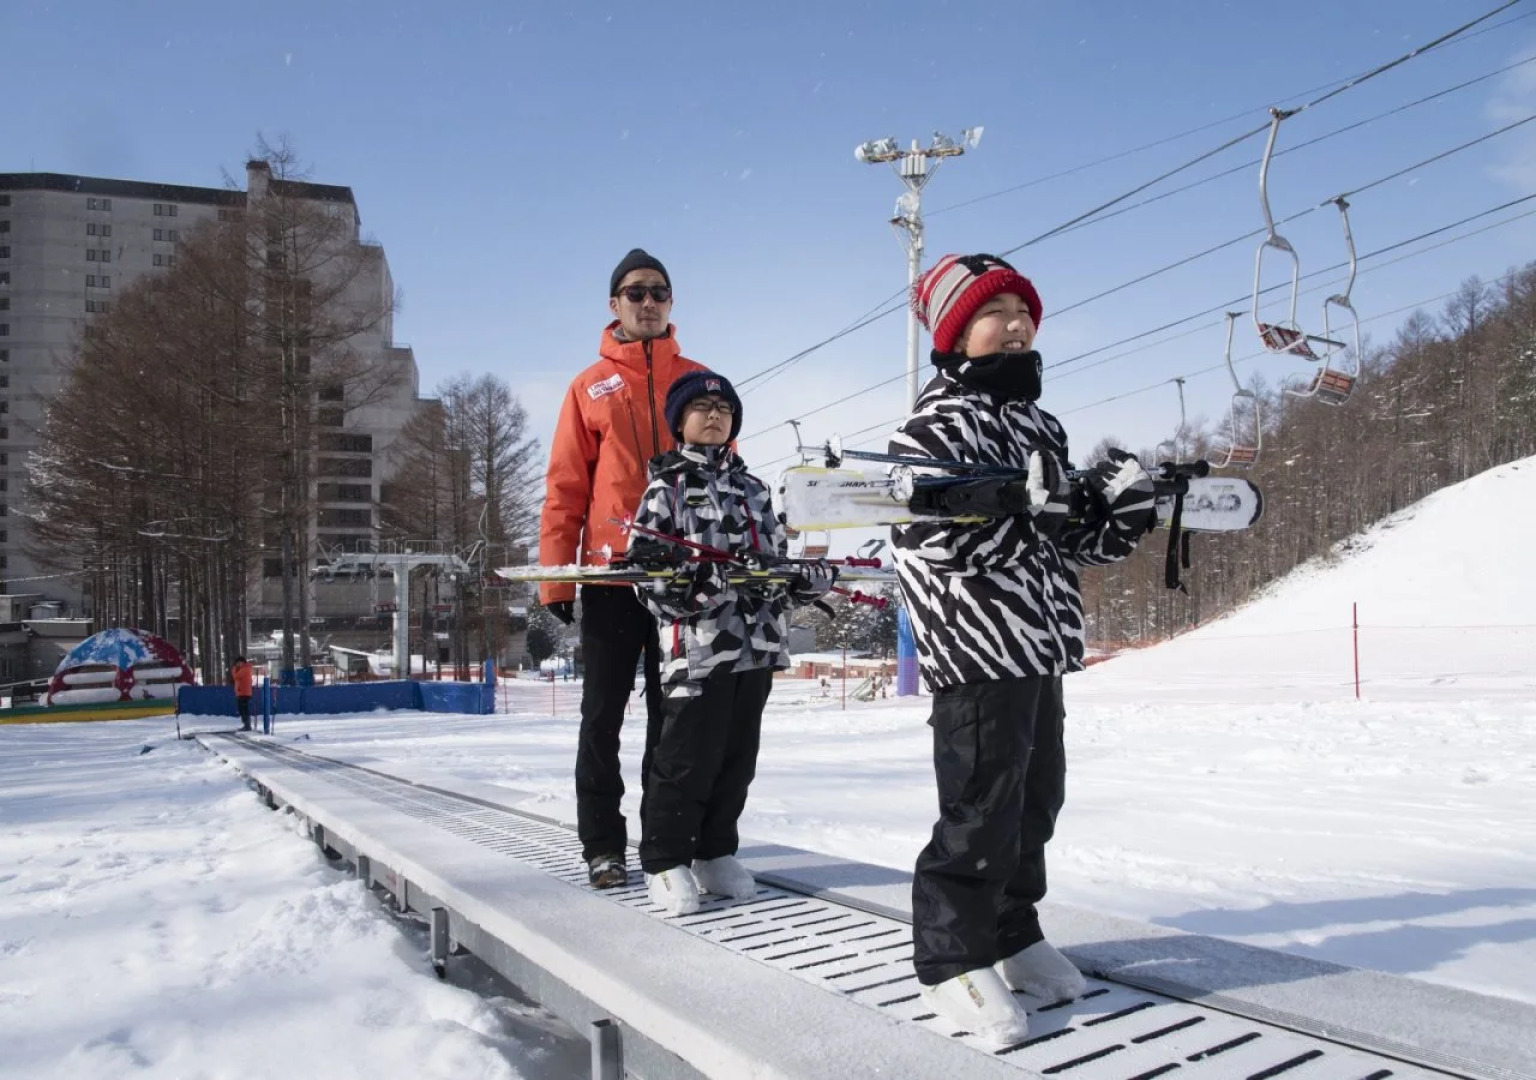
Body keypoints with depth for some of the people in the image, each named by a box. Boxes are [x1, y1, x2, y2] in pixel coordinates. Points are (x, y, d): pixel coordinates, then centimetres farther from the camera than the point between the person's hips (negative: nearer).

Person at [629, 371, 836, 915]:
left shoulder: (753, 490, 19)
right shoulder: (666, 487, 2)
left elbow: (775, 561, 18)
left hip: (757, 642, 6)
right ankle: (665, 860, 9)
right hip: (698, 644, -5)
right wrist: (701, 580, -22)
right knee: (688, 758, -5)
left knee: (737, 755, 10)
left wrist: (812, 576, 0)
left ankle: (715, 853, 23)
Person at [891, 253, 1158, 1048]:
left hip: (1040, 642, 9)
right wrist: (1021, 507, -29)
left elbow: (1068, 538, 21)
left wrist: (1114, 512, 3)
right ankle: (953, 959, 9)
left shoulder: (1039, 424, 19)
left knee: (1035, 797, 16)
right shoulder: (939, 419, -9)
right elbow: (926, 530, -21)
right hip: (977, 643, -9)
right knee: (981, 808, -6)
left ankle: (1011, 933, 32)